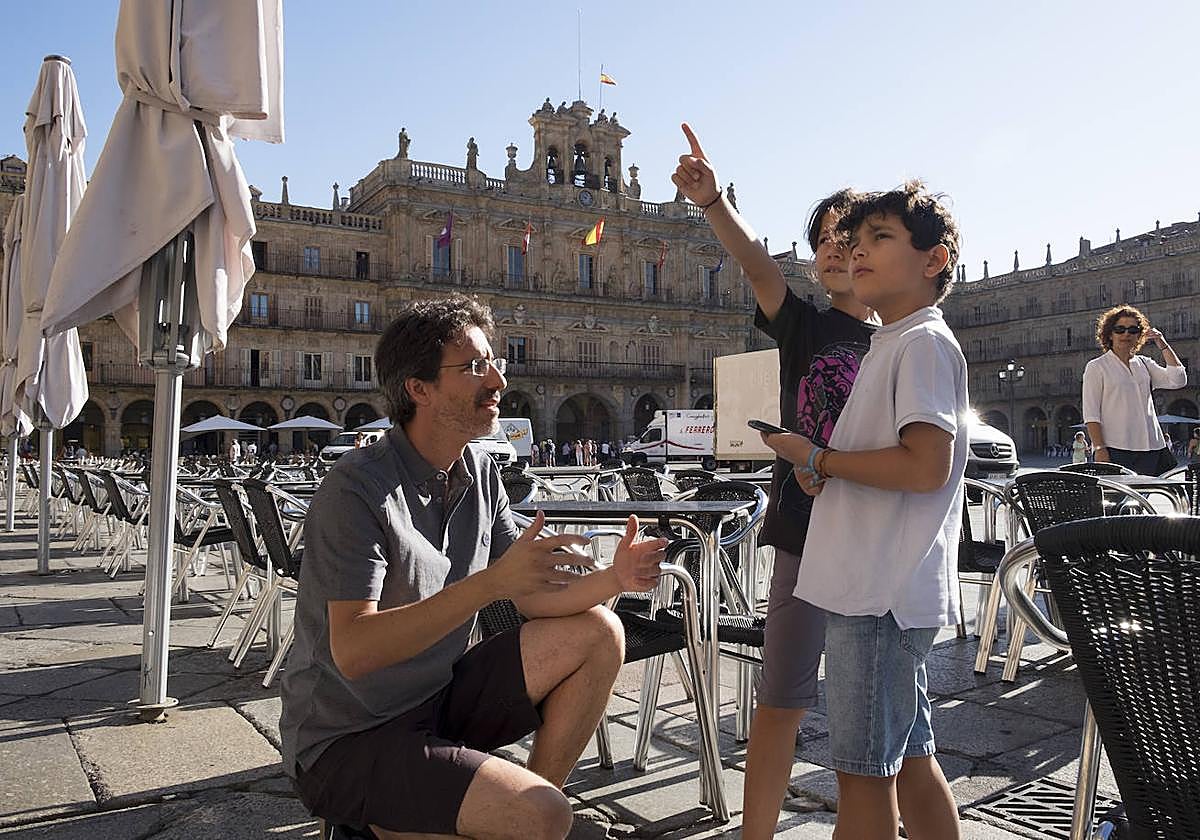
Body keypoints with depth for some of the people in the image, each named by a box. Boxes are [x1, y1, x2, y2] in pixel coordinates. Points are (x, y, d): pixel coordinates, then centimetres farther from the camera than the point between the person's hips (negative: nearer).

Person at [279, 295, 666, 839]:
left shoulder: (480, 473, 2)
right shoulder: (357, 488, -21)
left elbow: (533, 595, 3)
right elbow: (352, 651, -29)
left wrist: (613, 579, -16)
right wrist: (491, 581, -36)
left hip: (439, 701, 8)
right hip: (346, 743, -7)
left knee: (598, 634, -3)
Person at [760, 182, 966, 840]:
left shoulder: (924, 341, -10)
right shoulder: (891, 343, 20)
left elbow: (926, 466, -23)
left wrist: (817, 459, -12)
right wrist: (826, 474, 6)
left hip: (884, 591, -10)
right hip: (878, 587, 10)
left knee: (862, 769, 0)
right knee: (908, 758, 18)